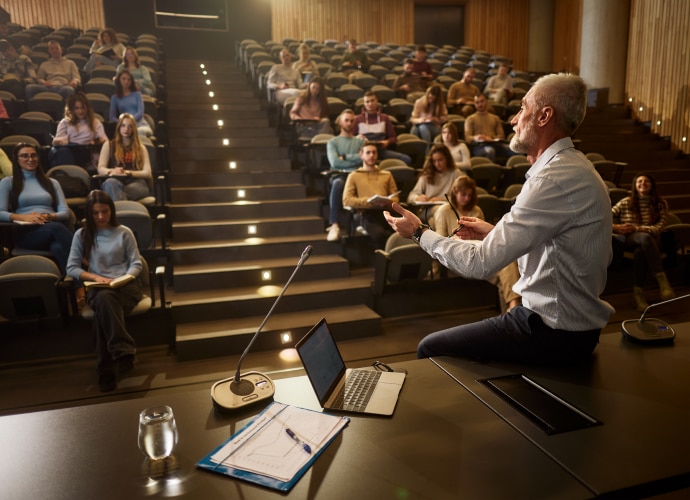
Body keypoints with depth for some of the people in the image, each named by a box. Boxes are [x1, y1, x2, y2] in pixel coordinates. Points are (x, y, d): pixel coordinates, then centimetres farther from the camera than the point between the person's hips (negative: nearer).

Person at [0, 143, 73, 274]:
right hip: (25, 233, -3)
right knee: (56, 228, -40)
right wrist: (24, 217, -15)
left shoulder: (52, 182, 26)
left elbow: (65, 212, 13)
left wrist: (48, 216, -9)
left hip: (53, 228, 3)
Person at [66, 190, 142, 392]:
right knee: (104, 298, -39)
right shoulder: (81, 235, 10)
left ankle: (107, 369, -35)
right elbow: (71, 268, 7)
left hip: (126, 285, -1)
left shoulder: (124, 232, 9)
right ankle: (124, 352, -41)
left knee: (102, 310, -36)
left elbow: (136, 264, 8)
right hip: (97, 287, 1)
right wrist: (96, 277, -10)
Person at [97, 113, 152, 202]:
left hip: (136, 183, 0)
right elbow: (101, 169, 12)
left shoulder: (141, 148, 23)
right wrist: (112, 171, -13)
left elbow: (147, 173, 9)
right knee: (110, 182, -41)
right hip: (115, 181, 0)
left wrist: (128, 173, -10)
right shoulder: (108, 145, 23)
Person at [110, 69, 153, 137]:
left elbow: (140, 112, 5)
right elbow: (112, 117, 15)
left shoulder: (137, 94, 18)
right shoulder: (114, 97, 20)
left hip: (139, 122, 0)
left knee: (141, 131, -40)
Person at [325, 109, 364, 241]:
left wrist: (345, 157, 1)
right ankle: (334, 225, -45)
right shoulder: (332, 142, 18)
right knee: (338, 183, -41)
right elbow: (334, 162, -1)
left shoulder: (360, 141, 23)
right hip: (339, 174, -1)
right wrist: (356, 161, 1)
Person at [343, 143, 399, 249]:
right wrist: (368, 201, -10)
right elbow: (347, 200, 6)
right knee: (379, 234, -39)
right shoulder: (354, 176, 19)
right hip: (368, 214, -3)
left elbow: (395, 198, 21)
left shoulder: (387, 174, 31)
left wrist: (387, 202, -5)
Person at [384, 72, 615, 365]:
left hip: (555, 336, -9)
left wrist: (420, 233, -11)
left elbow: (480, 264, -26)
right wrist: (494, 233, 9)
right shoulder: (571, 166, 8)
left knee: (431, 348, 0)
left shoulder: (557, 179, -25)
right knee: (444, 341, 20)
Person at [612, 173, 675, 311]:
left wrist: (636, 229, -15)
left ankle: (638, 292, -36)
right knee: (645, 238, -38)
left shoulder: (661, 204, 15)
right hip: (626, 239, 1)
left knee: (640, 251, -40)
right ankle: (662, 279, -42)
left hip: (650, 239, -1)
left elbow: (658, 228, 1)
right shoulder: (626, 202, 17)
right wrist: (614, 227, -14)